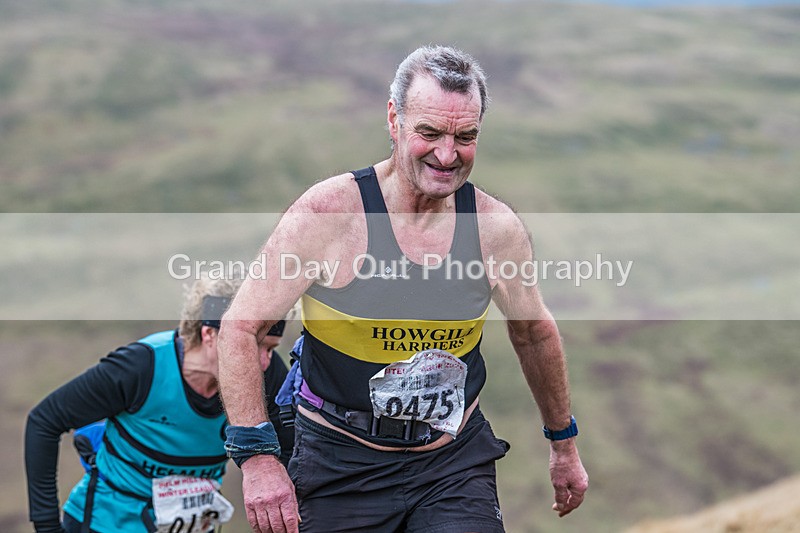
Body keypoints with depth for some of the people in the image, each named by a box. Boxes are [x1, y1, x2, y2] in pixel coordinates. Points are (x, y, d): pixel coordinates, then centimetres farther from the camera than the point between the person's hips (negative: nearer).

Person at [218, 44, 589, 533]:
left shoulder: (498, 228, -4)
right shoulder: (329, 213, -14)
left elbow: (535, 334, 14)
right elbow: (240, 327, -12)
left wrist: (564, 443, 24)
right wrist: (256, 455, -20)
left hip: (456, 462, 2)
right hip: (341, 464, -2)